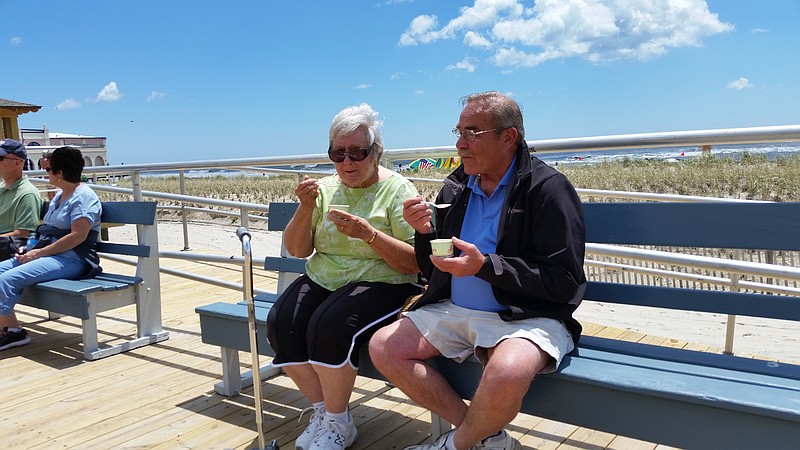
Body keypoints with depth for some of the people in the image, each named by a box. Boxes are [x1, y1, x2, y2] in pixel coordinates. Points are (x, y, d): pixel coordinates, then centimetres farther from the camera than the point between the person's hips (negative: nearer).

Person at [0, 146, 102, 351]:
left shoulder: (83, 196, -9)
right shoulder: (59, 196, 22)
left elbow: (78, 236, -19)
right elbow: (48, 231, 22)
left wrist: (39, 253, -17)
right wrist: (30, 249, 3)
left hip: (71, 259, -10)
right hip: (48, 254, 10)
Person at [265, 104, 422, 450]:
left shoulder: (397, 189, -5)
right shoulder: (325, 188, 8)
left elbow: (413, 263, -11)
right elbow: (296, 250, 7)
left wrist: (369, 233, -25)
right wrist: (306, 208, -10)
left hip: (380, 285, -5)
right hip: (321, 280, 5)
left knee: (329, 324, -31)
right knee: (281, 324, -21)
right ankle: (321, 411, -1)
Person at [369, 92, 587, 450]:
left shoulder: (547, 188, -8)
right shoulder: (455, 188, 10)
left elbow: (566, 281, -15)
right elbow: (434, 273, 15)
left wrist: (485, 266, -21)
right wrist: (425, 232, -6)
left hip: (527, 316, -6)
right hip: (454, 312, 7)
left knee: (507, 373, -36)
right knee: (383, 347, -8)